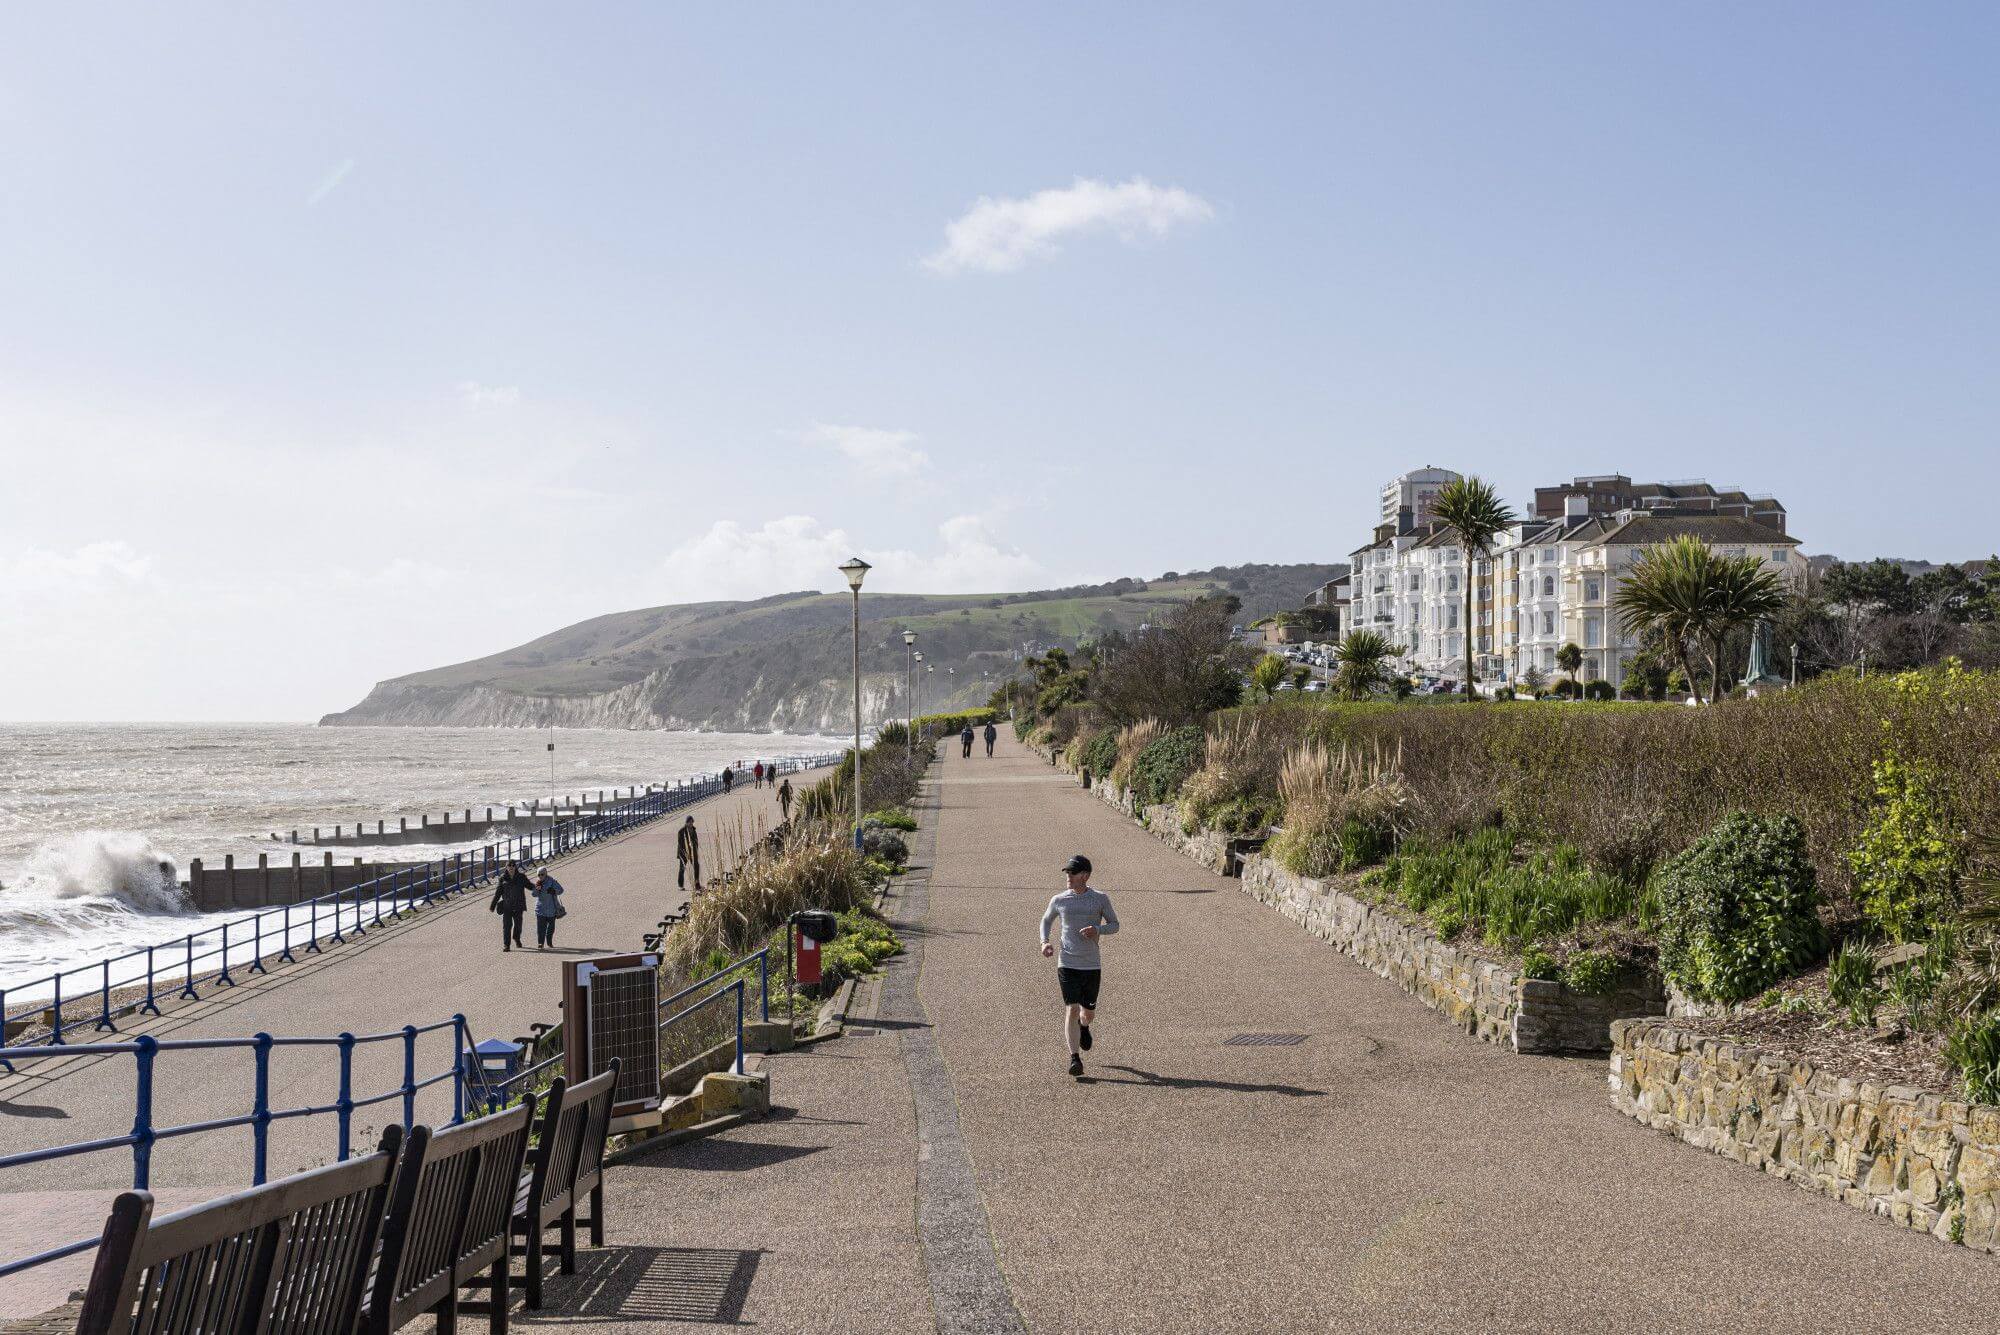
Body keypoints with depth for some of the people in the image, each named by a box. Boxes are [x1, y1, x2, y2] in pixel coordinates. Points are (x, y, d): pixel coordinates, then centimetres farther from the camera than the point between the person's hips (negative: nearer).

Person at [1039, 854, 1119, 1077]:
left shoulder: (1100, 899, -1)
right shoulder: (1059, 900, 1)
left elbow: (1114, 924, 7)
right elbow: (1046, 920, 18)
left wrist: (1098, 929, -15)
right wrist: (1045, 941, -1)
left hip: (1092, 966, 1)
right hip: (1067, 964, -1)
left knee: (1089, 1012, 12)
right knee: (1071, 1009, -12)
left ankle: (1083, 1026, 49)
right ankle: (1075, 1058, -9)